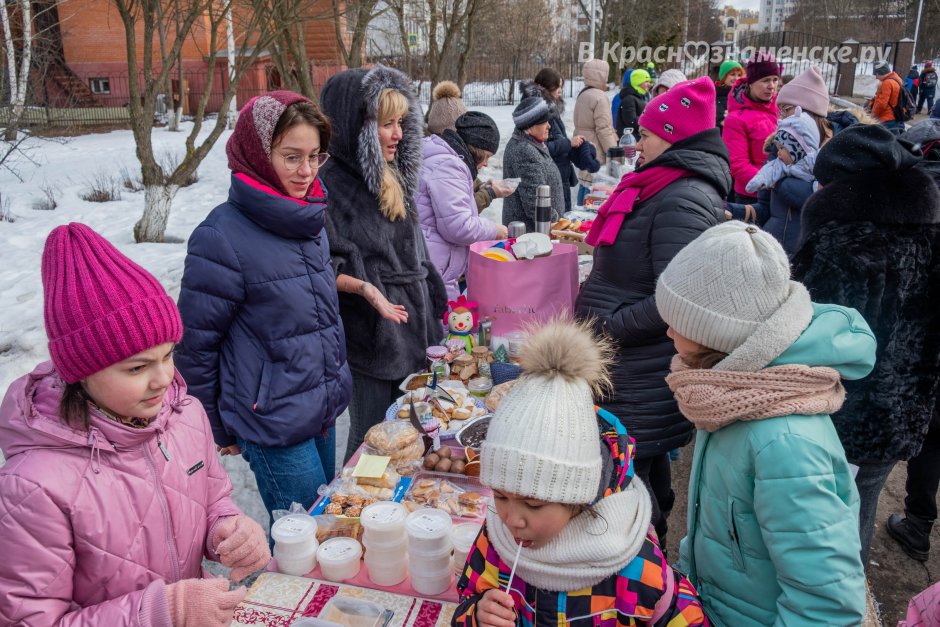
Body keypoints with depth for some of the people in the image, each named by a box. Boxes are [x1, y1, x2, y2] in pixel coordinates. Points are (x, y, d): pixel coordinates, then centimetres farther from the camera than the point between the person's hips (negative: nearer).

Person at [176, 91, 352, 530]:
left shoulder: (309, 220, 3)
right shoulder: (222, 237, -19)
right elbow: (195, 342, -13)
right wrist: (216, 430, -4)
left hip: (324, 411, 7)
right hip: (274, 425, -7)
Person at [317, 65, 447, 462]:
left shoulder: (393, 178, 9)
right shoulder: (331, 187, -16)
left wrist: (432, 316, 17)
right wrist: (364, 287, -31)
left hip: (412, 332, 8)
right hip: (369, 339, -8)